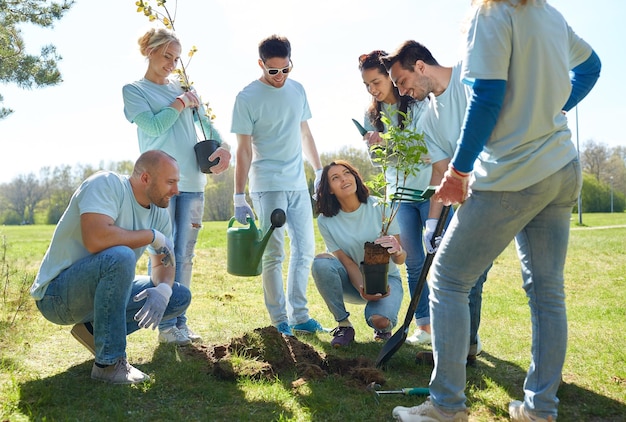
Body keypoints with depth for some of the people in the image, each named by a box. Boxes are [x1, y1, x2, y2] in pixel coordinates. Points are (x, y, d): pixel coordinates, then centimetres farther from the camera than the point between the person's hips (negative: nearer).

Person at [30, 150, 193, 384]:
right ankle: (109, 363, -23)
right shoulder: (106, 184, -20)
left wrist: (163, 289, -18)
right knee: (119, 256, -36)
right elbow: (96, 238, -36)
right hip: (56, 294, -8)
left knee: (180, 297, 1)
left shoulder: (159, 213, 2)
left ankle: (94, 329, 6)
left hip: (101, 291, 8)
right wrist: (152, 236, -23)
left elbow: (164, 263, 6)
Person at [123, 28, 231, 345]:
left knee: (184, 255, 5)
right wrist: (180, 104, -1)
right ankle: (166, 325, 3)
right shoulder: (134, 90, 6)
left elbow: (205, 123, 12)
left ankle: (180, 321, 12)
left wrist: (223, 148, -6)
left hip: (192, 182, 4)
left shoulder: (182, 87, 18)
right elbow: (152, 127, -10)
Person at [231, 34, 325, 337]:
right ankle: (279, 321, 9)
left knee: (304, 250, 8)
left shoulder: (297, 90, 9)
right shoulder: (248, 97, -7)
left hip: (298, 183, 6)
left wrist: (320, 171, 17)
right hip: (268, 185, -6)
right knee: (274, 254, -1)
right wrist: (239, 197, -12)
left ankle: (299, 315, 18)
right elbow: (244, 150, -9)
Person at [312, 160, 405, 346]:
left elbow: (400, 259, -15)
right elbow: (347, 262, -10)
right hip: (353, 282, 2)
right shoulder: (325, 220, -11)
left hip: (386, 278, -1)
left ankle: (382, 327, 10)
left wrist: (397, 251, -39)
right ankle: (344, 325, -11)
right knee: (321, 262, -29)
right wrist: (363, 289, -28)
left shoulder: (380, 208, -14)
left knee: (380, 321, -31)